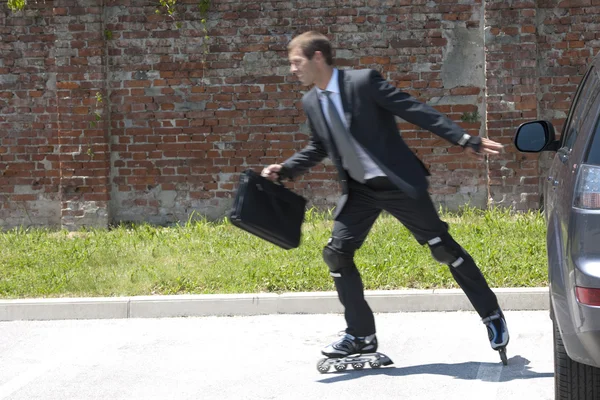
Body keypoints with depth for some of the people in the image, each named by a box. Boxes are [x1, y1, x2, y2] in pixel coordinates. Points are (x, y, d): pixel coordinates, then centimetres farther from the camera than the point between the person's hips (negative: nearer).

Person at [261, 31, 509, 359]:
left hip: (398, 184, -6)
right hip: (359, 191, 6)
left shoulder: (364, 82, -18)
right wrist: (284, 170, 5)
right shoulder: (311, 102, 3)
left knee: (444, 248, -1)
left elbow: (415, 110, -18)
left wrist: (464, 140, -21)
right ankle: (361, 335, 10)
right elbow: (318, 148, 18)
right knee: (336, 253, -2)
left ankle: (492, 315, 15)